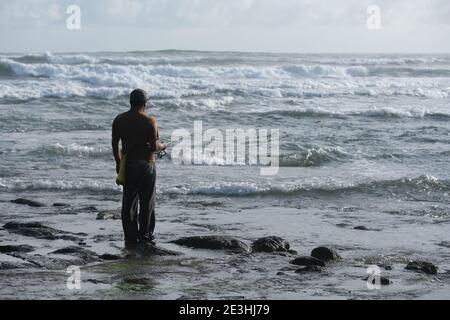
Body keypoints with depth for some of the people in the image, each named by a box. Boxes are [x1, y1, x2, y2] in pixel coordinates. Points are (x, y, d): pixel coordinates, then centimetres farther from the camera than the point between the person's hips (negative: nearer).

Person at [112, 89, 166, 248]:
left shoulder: (119, 120, 2)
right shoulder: (149, 121, -13)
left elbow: (114, 144, 7)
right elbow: (154, 147, -17)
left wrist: (118, 162, 21)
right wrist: (162, 146, 5)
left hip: (127, 165, 5)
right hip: (145, 165, -5)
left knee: (128, 202, 11)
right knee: (147, 202, 6)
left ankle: (130, 238, 13)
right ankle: (145, 236, 9)